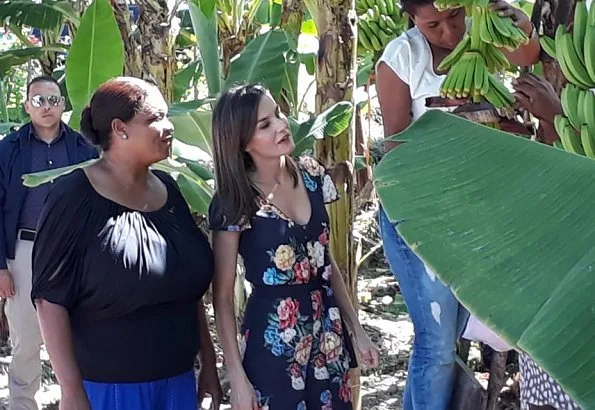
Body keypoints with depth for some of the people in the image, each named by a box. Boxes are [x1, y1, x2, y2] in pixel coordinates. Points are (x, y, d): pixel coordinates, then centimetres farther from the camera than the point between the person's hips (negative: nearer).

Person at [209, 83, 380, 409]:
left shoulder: (312, 175, 0)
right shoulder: (234, 202, -14)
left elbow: (327, 262, 9)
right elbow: (222, 296, -10)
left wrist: (356, 330, 9)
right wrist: (236, 375, -13)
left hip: (326, 331, 5)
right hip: (272, 340, -5)